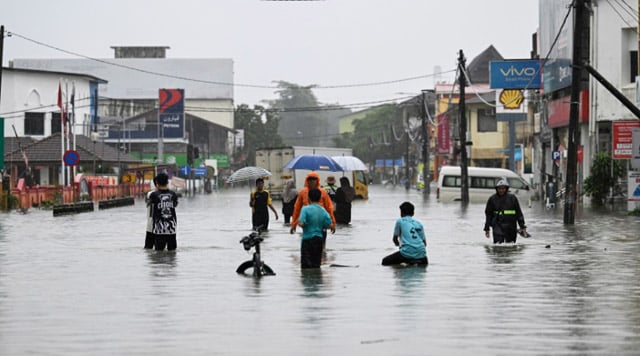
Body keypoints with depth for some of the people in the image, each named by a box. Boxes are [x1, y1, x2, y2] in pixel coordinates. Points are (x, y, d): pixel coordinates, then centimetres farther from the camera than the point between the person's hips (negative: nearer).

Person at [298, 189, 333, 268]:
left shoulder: (306, 209, -12)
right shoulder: (323, 211, 2)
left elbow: (301, 223, -21)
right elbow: (329, 225, 1)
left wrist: (298, 222, 2)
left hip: (308, 239, -5)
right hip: (319, 239, 5)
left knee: (306, 265, -4)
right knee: (316, 265, 11)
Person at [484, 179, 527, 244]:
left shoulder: (512, 198, 4)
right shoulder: (492, 199, 5)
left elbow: (519, 213, 8)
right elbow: (488, 214, 12)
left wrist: (522, 226, 5)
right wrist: (487, 228, 11)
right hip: (498, 226, -1)